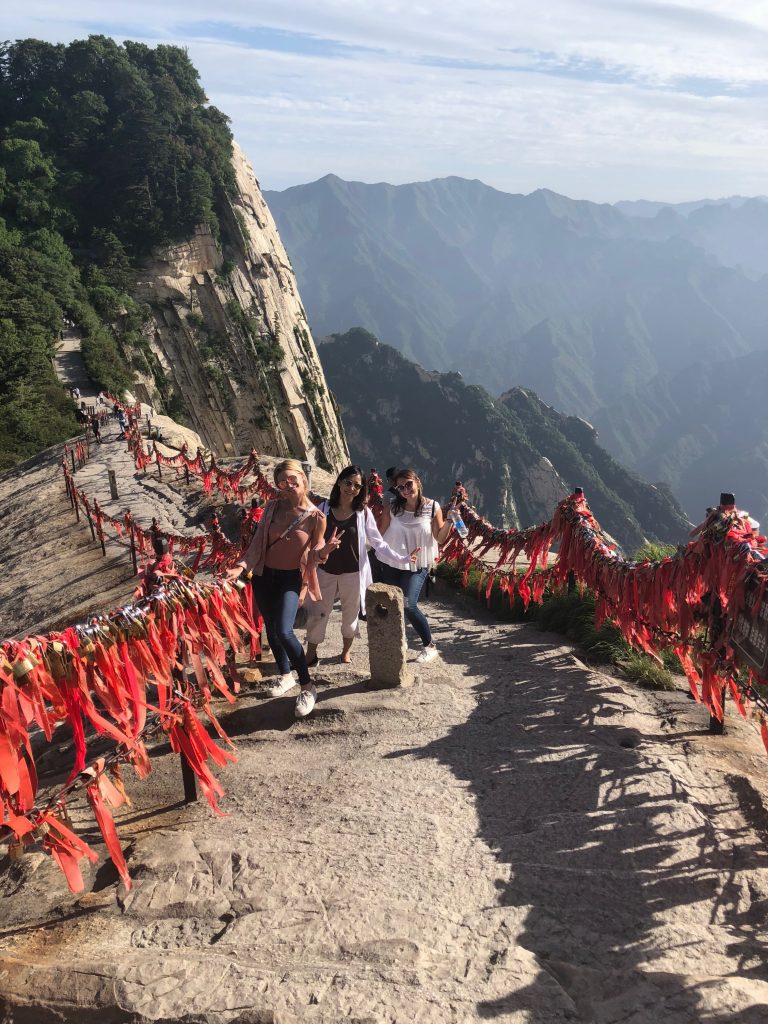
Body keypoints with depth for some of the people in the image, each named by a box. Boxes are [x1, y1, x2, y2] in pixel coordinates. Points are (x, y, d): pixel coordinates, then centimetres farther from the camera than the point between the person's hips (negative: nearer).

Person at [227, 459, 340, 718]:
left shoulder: (315, 516, -10)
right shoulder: (272, 507, -2)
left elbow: (314, 556, -6)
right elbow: (258, 541, 3)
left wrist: (325, 550, -28)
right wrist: (242, 566, -11)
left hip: (291, 579, -4)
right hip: (264, 575, 5)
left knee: (284, 631, -20)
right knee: (271, 629, 15)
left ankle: (307, 687, -5)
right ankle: (286, 675, 38)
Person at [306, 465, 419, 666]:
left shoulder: (363, 513, -7)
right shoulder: (323, 509, -5)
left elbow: (377, 542, -3)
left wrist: (401, 559, -9)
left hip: (353, 573, 0)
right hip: (325, 571, 1)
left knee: (350, 615, 15)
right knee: (316, 614, 5)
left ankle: (346, 651, 37)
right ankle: (310, 654, 22)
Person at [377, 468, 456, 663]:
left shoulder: (432, 507, -7)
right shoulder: (392, 507, -5)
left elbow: (440, 539, -7)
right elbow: (380, 534, 0)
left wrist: (449, 520, -19)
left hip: (417, 566, -3)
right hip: (391, 563, 3)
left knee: (409, 606, -17)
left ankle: (430, 646, 2)